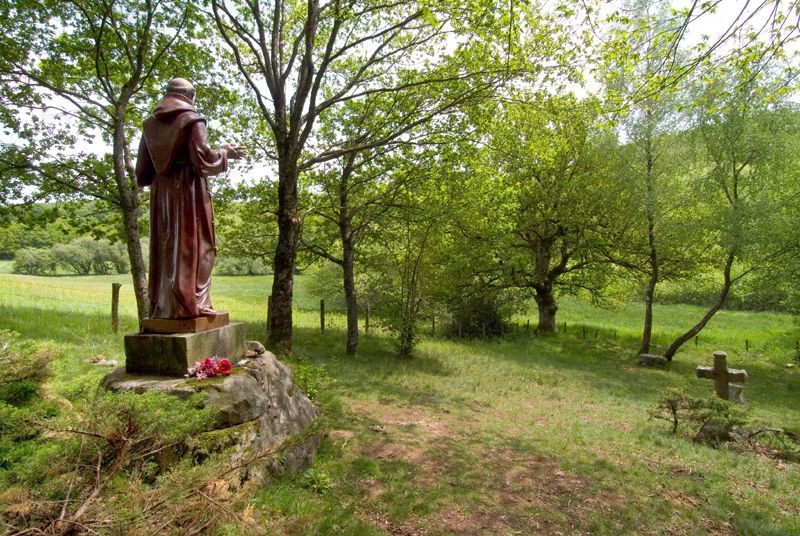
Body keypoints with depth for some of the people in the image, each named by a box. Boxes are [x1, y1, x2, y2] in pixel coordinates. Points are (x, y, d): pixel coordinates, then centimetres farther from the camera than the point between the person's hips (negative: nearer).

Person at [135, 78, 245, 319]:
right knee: (192, 244, -4)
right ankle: (191, 304, -7)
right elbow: (204, 158, -14)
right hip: (189, 192, -5)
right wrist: (225, 152, 4)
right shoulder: (191, 120, -3)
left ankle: (162, 306, 10)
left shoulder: (150, 124, 13)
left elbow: (143, 172, 12)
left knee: (164, 247, 9)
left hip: (161, 195, 6)